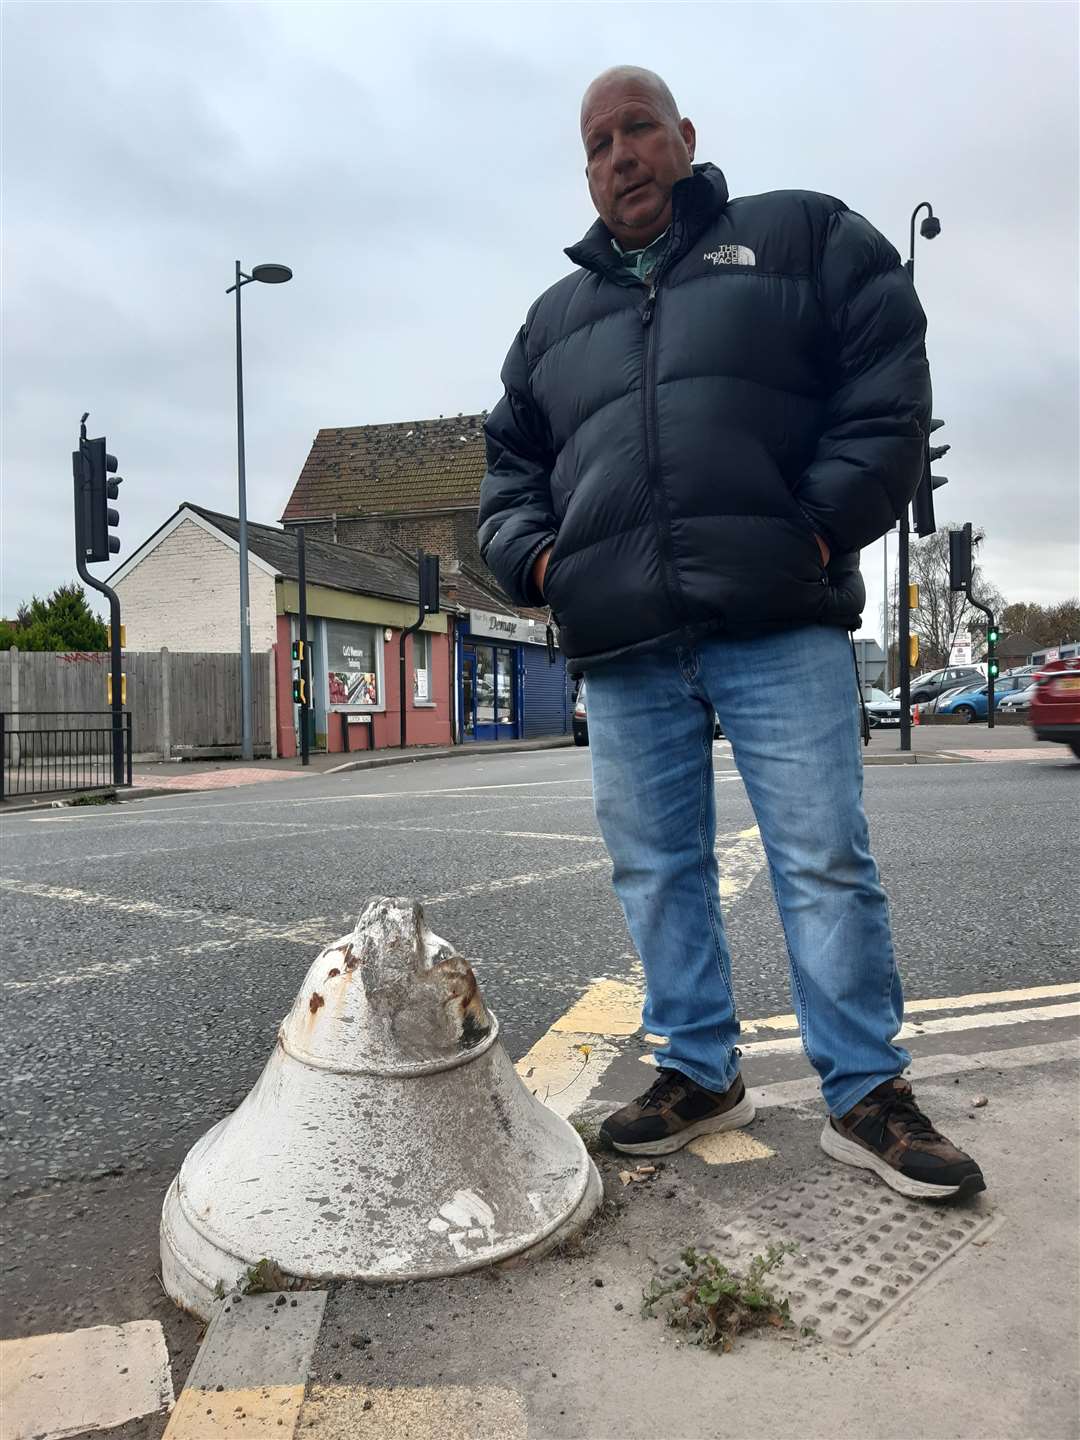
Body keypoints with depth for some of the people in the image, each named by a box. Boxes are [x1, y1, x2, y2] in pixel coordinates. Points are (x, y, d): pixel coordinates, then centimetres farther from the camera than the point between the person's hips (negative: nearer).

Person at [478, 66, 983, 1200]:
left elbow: (888, 383, 3)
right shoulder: (554, 318, 23)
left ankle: (865, 1094, 13)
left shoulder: (802, 235, 12)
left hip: (779, 627, -3)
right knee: (654, 870, 7)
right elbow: (508, 466, 24)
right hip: (623, 648, 4)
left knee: (826, 861, -2)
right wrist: (533, 557, 4)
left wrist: (824, 530, -9)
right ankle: (700, 1074, 23)